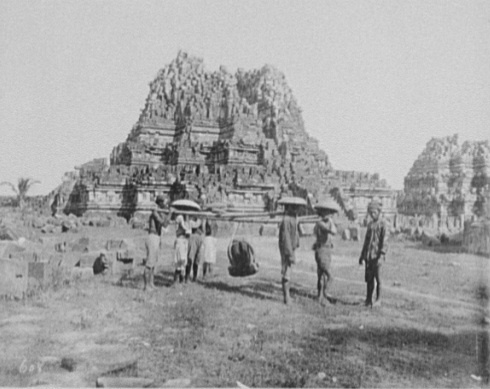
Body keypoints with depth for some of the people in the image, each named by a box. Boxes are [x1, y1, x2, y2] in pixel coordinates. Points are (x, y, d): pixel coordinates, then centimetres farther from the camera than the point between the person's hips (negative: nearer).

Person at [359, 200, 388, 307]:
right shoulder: (370, 224, 16)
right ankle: (368, 300, 14)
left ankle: (378, 300, 6)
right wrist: (362, 255, 18)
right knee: (369, 278, 8)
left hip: (376, 256, -6)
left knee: (378, 278, -1)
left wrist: (381, 256, -20)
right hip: (368, 256, 6)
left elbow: (384, 242, -11)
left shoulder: (382, 224, -5)